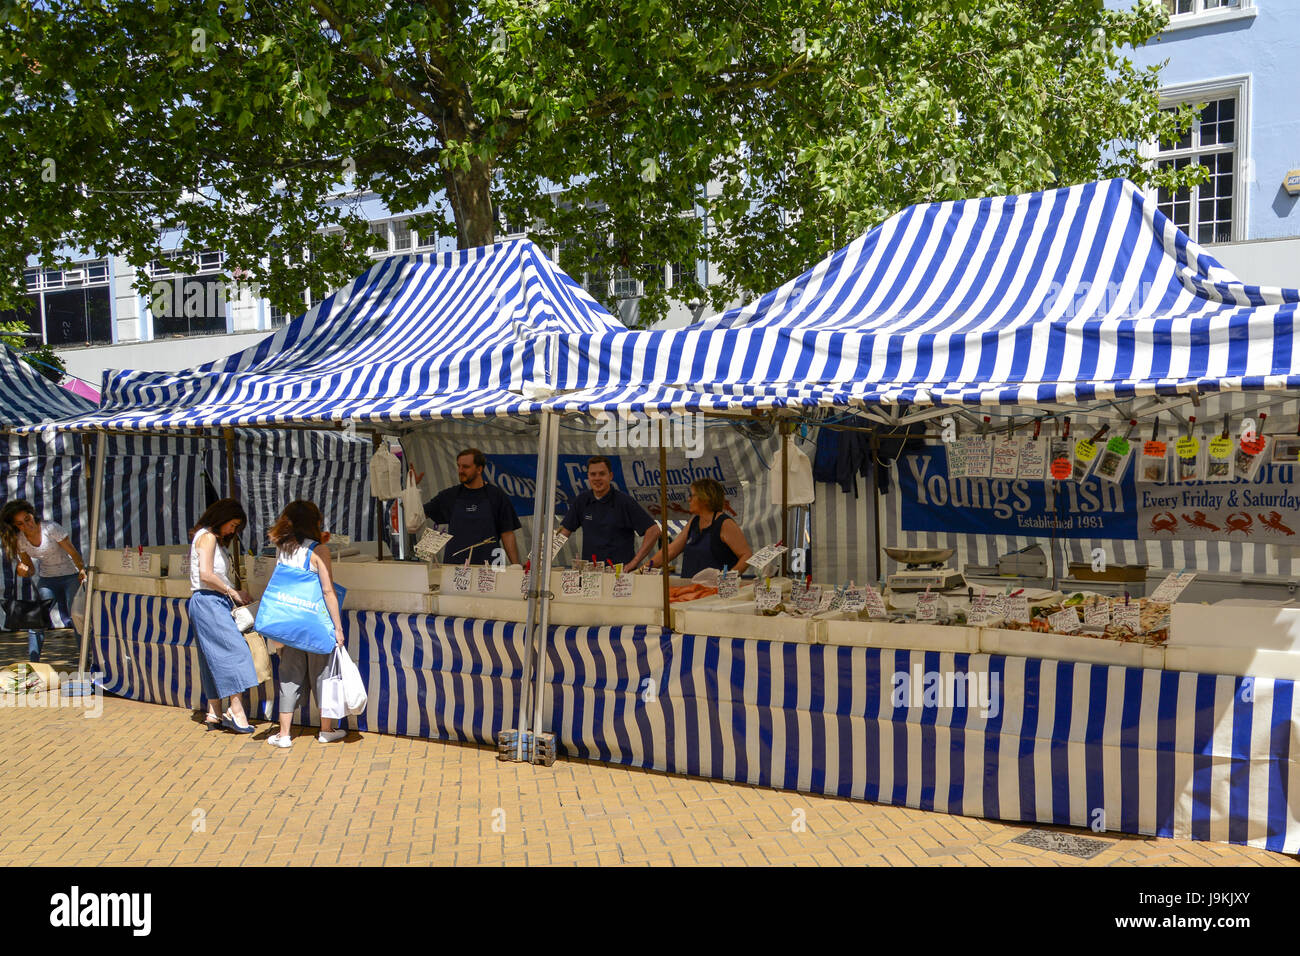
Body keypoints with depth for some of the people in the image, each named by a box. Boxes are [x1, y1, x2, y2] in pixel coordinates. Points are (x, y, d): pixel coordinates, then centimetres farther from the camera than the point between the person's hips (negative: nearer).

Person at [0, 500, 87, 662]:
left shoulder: (50, 529, -18)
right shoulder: (20, 540, -3)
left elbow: (73, 553, -15)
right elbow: (30, 568, 5)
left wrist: (83, 572, -27)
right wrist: (24, 572, -18)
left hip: (70, 577, -4)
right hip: (46, 580, 4)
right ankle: (32, 665, -1)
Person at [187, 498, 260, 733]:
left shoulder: (213, 538, 22)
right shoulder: (207, 536, -8)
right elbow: (206, 575, -17)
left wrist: (233, 593, 8)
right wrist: (232, 592, -10)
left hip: (214, 603, 10)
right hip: (207, 602, -10)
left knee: (214, 658, 9)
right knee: (235, 650, -15)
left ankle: (213, 714, 12)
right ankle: (236, 711, -17)